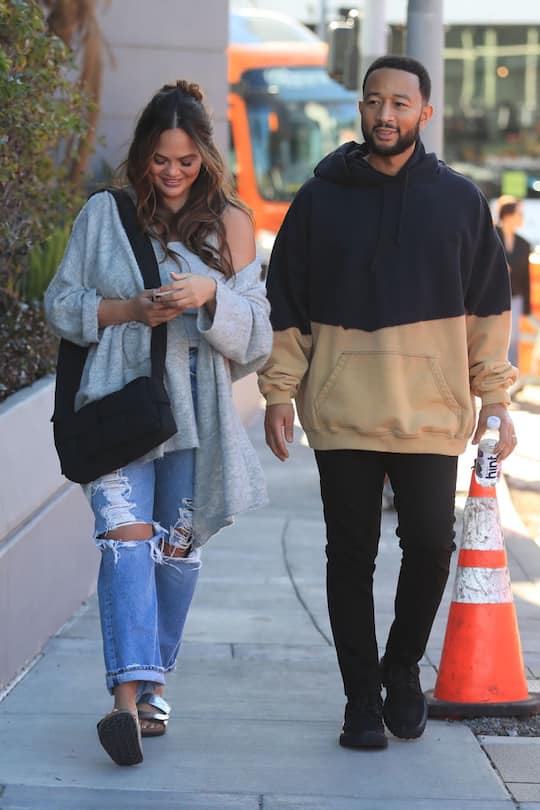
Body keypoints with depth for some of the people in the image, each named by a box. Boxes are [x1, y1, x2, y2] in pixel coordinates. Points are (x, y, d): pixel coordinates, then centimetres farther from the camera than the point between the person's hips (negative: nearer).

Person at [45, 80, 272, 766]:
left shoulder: (230, 223, 7)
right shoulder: (103, 216, 6)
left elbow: (255, 330, 4)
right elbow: (61, 303, 8)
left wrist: (210, 296, -16)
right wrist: (129, 310, -9)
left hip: (194, 404, 2)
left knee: (177, 545, 7)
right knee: (125, 535, -16)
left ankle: (153, 681, 24)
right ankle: (128, 696, -25)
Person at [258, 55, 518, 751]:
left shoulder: (459, 199, 6)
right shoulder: (321, 199, 5)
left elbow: (489, 306, 9)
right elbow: (285, 303, 8)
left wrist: (494, 398, 4)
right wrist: (280, 392, 1)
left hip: (431, 409, 0)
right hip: (341, 410, 0)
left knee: (430, 546, -4)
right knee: (352, 556, 3)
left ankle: (402, 666, 22)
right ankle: (362, 698, 14)